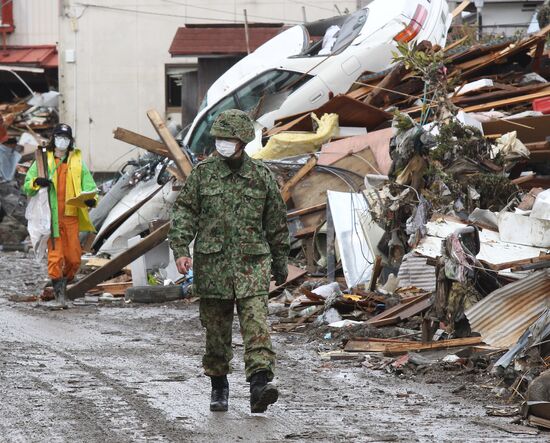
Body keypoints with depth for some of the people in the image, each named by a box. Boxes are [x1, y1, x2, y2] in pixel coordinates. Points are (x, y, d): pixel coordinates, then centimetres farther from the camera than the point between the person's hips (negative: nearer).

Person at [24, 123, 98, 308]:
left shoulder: (78, 163, 12)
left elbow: (89, 185, 8)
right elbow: (27, 186, 6)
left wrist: (91, 199, -14)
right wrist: (36, 182, -17)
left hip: (71, 217, 2)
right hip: (51, 217, -2)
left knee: (74, 258, 0)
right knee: (55, 256, -8)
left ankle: (64, 282, 26)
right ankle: (59, 295, -6)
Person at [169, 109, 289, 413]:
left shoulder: (262, 176, 4)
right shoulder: (203, 173, 4)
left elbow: (277, 224, 11)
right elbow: (184, 211, 2)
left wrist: (281, 264, 15)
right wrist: (180, 249, -11)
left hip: (252, 263, -1)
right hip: (212, 264, 1)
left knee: (256, 321, -15)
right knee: (216, 328, 8)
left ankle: (259, 383, -25)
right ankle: (218, 386, 22)